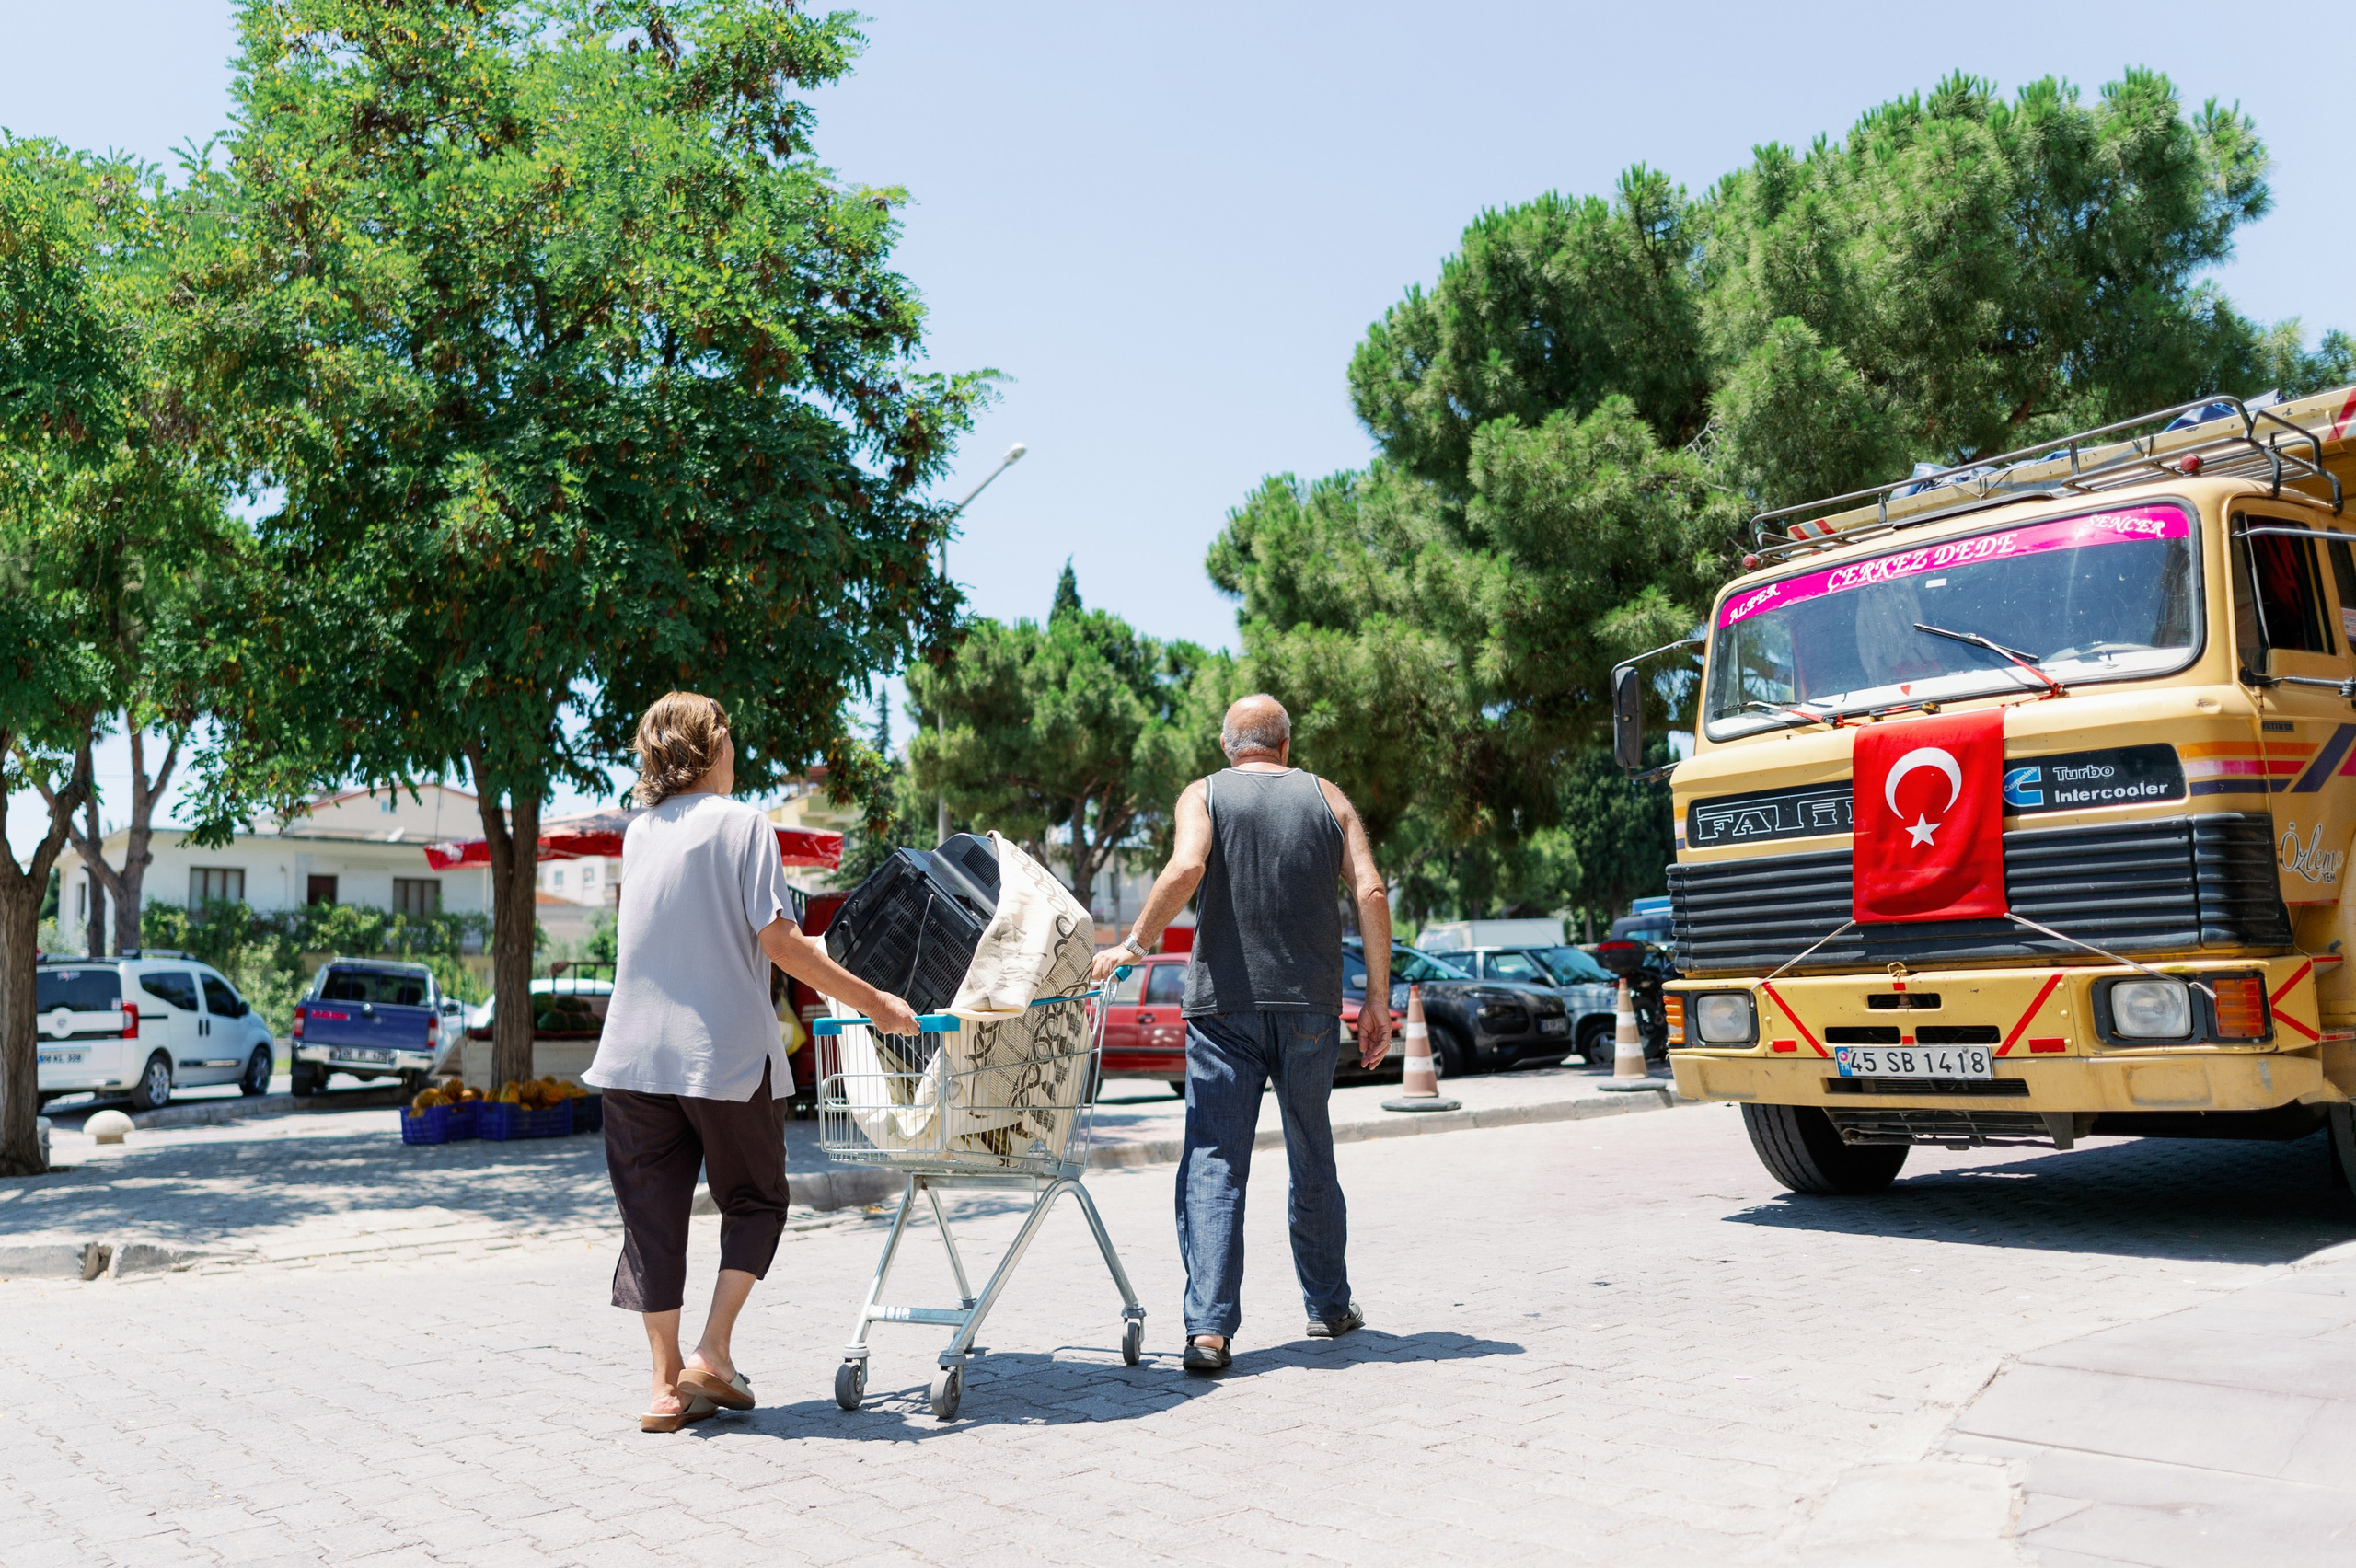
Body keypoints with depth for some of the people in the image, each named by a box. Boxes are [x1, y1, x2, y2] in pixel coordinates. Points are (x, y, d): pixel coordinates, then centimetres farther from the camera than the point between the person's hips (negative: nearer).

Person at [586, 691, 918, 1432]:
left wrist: (806, 954, 30)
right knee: (755, 1203, 12)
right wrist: (869, 999, -9)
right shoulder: (741, 823, -5)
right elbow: (774, 939, -13)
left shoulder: (639, 833, 14)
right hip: (725, 1048, -5)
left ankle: (668, 1383, 9)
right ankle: (713, 1352, 1)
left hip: (636, 1050, 5)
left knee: (652, 1215, 8)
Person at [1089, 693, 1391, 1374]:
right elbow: (1371, 893, 1)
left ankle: (1209, 1328, -12)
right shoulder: (1326, 798, 11)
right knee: (1313, 1160, 16)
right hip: (1310, 1004, 2)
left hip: (1225, 1002, -2)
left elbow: (1186, 867, -15)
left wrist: (1132, 945, -11)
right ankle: (1329, 1305, 29)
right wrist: (1377, 999, 3)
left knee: (1213, 1164, -2)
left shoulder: (1204, 795, 6)